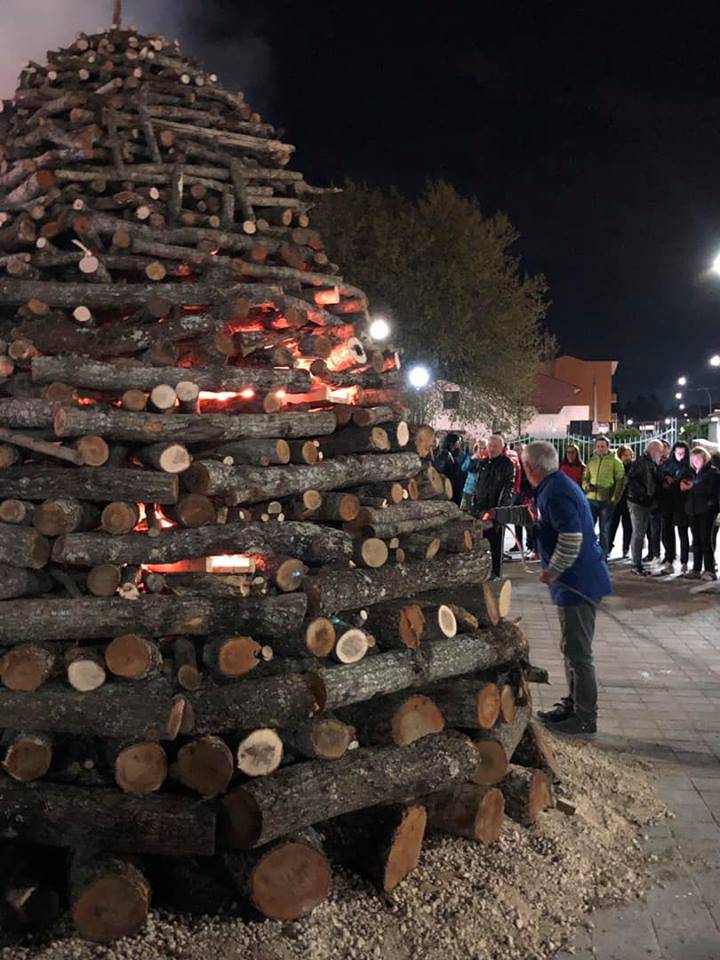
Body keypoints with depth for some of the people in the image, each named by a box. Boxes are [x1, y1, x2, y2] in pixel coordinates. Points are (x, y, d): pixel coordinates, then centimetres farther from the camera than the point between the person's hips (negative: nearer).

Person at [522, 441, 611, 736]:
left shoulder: (555, 493, -20)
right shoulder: (557, 485, 12)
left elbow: (571, 538, -28)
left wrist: (552, 572, -19)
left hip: (578, 583, -11)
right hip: (577, 580, 11)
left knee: (578, 652, -1)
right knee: (572, 649, 19)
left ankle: (585, 717, 9)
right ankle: (572, 705, 32)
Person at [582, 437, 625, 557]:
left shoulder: (615, 461, 0)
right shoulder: (592, 461, 11)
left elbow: (620, 481, -4)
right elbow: (585, 478, 18)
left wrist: (614, 499, -12)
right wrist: (586, 486, -5)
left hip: (606, 501, -3)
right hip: (591, 499, 3)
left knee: (604, 530, 4)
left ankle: (603, 555, 13)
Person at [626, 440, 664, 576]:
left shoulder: (653, 464, 14)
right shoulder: (641, 461, -12)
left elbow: (655, 482, 20)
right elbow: (631, 479, -21)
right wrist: (642, 492, -22)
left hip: (647, 503, 9)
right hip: (637, 503, -9)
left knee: (641, 533, 12)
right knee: (638, 534, -5)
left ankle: (638, 564, 19)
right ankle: (636, 565, -1)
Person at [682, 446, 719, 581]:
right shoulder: (692, 472, 16)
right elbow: (688, 489, 20)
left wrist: (692, 487, -18)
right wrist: (684, 486, -2)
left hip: (706, 510, -6)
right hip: (693, 509, 6)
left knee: (706, 540, -7)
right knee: (696, 541, 7)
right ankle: (696, 569, 10)